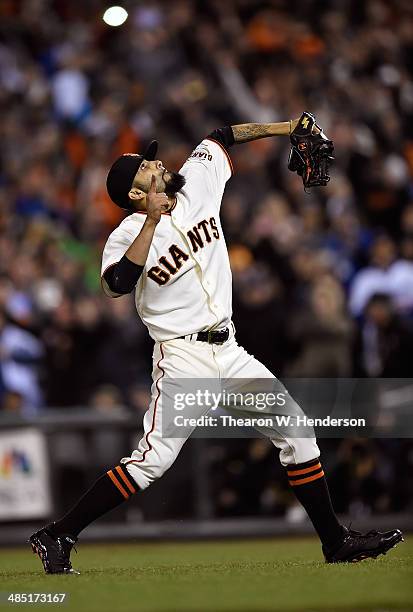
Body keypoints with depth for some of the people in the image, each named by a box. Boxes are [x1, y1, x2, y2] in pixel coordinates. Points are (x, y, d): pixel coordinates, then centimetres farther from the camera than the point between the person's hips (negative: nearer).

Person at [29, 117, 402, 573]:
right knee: (153, 459, -17)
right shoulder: (129, 234, -11)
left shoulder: (197, 184, 6)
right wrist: (153, 219, -28)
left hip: (229, 354, 7)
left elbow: (220, 137, 22)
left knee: (297, 433, 4)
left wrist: (284, 128, 16)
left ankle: (335, 542, 12)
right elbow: (117, 284, -31)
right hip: (183, 357, -7)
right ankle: (56, 538, -10)